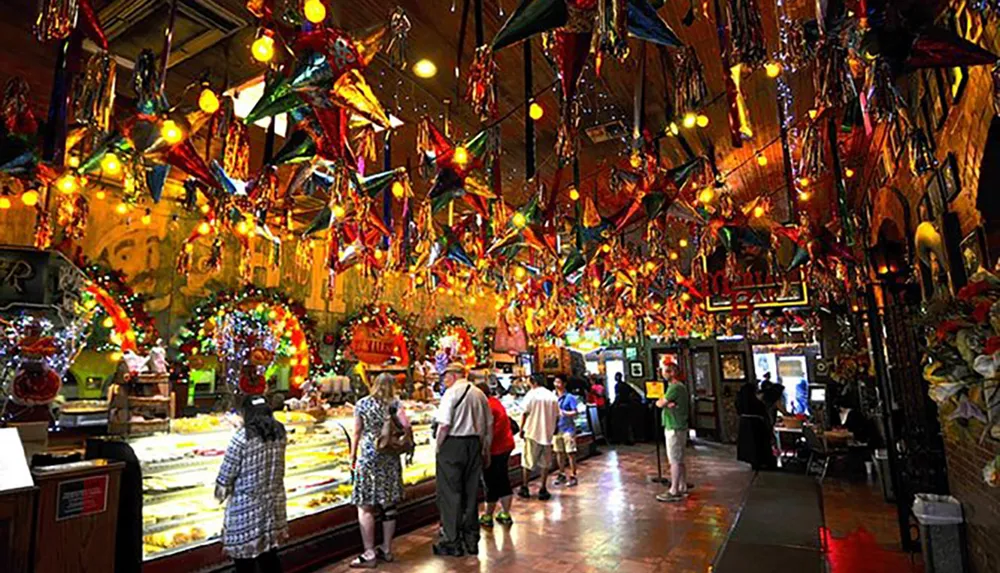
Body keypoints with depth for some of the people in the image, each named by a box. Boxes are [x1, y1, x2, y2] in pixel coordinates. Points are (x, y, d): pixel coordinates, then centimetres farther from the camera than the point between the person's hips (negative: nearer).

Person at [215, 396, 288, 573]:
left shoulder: (242, 437, -18)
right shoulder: (279, 433, -2)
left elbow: (227, 473, -12)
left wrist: (220, 492, 8)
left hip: (246, 508, -5)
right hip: (273, 504, 5)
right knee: (269, 557, 18)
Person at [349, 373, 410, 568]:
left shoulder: (362, 403, -1)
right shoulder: (395, 403, 1)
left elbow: (357, 432, 0)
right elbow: (405, 425, -12)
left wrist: (352, 456, 9)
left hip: (368, 456, -3)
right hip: (391, 458, 3)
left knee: (365, 506, 3)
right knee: (389, 505, 12)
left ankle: (369, 554, 5)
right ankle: (386, 549, 22)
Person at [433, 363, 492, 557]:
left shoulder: (451, 393, -10)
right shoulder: (480, 394, 9)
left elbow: (444, 425, -16)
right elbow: (489, 427, 11)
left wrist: (438, 447, -5)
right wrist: (486, 451, 18)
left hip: (453, 445, -6)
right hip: (474, 445, 6)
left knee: (450, 494, 4)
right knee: (471, 493, 14)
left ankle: (452, 542, 11)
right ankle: (471, 540, 24)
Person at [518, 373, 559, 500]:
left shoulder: (532, 394, -6)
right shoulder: (552, 396, 6)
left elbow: (525, 413, -9)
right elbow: (556, 416, 8)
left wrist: (521, 429, 0)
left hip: (532, 432, -3)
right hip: (547, 433, 3)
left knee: (528, 461, 8)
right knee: (545, 462, 10)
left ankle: (524, 488, 13)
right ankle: (543, 489, 11)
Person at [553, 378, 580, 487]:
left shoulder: (570, 397, -8)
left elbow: (575, 412, -12)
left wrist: (564, 412, -26)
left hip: (568, 429, -6)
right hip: (557, 429, 6)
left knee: (570, 453, -3)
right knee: (559, 453, 13)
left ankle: (573, 476, 5)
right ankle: (562, 475, 26)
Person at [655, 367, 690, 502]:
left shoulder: (675, 387, -18)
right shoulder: (680, 386, 15)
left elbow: (659, 404, -15)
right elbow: (662, 403, 10)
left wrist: (664, 402, 6)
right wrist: (667, 403, -12)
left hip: (674, 428, -10)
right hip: (678, 426, 10)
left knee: (675, 461, -6)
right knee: (679, 460, 14)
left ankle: (674, 491, -2)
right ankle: (683, 488, 21)